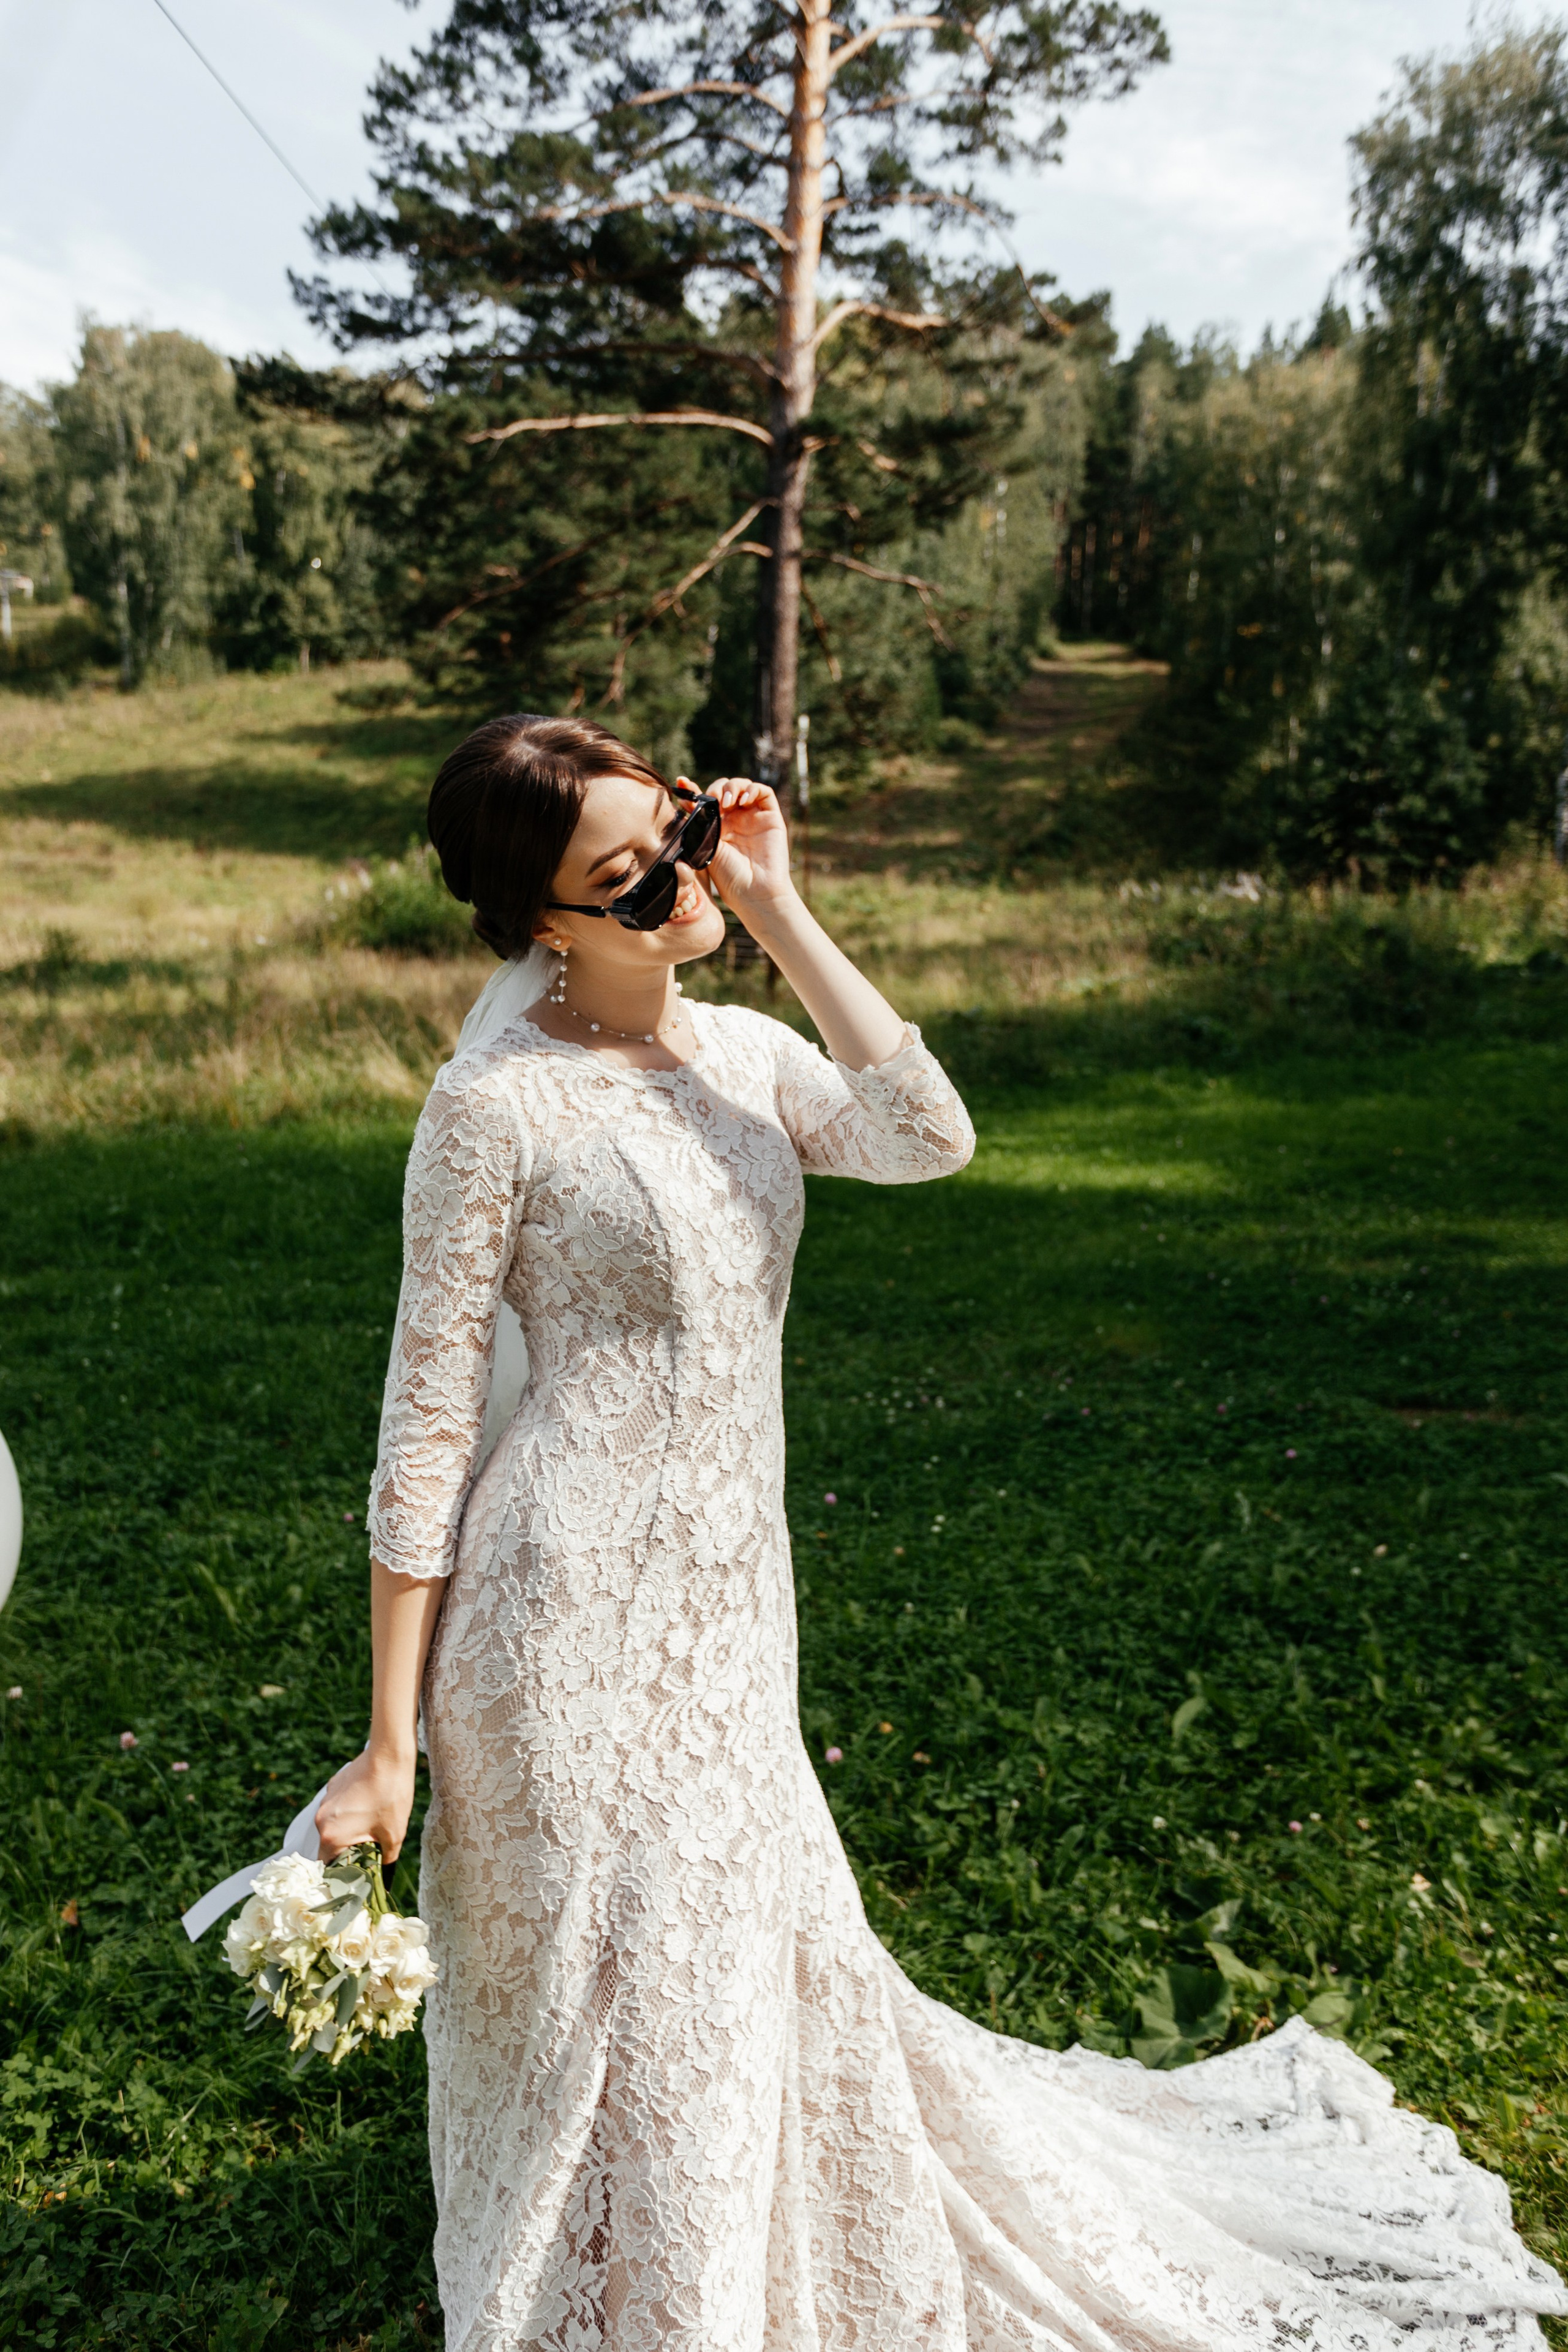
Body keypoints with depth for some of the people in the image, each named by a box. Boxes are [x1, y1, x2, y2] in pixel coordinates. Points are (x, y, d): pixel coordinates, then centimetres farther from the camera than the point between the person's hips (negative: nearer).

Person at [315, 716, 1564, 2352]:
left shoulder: (744, 1056, 5)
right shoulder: (498, 1105, -13)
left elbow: (927, 1139, -12)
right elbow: (427, 1421, -12)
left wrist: (777, 913, -11)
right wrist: (391, 1744, -11)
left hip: (730, 1616, 6)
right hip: (574, 1612, -6)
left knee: (774, 1977, 22)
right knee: (612, 2015, 10)